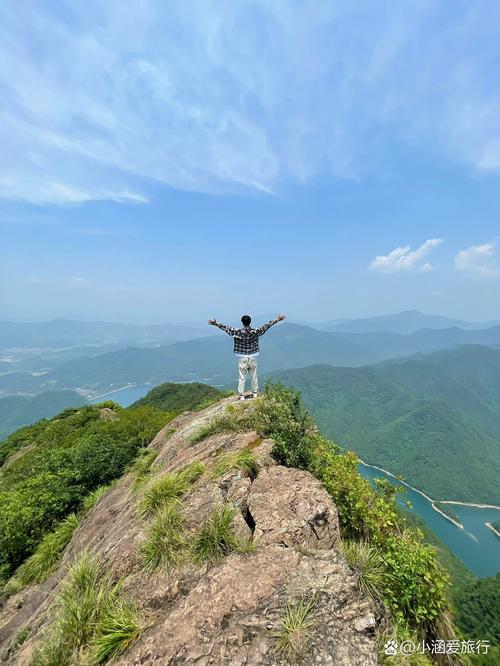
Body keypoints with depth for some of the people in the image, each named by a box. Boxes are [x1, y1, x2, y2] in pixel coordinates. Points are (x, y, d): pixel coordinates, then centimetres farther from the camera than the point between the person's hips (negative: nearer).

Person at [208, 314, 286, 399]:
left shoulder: (238, 332, -12)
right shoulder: (255, 331, -9)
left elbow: (227, 328, -6)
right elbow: (266, 326, -2)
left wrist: (216, 323, 3)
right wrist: (277, 320, 7)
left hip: (243, 358, -1)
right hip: (253, 358, 1)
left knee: (242, 378, 7)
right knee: (254, 376, 16)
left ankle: (241, 395, 13)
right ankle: (255, 393, 28)